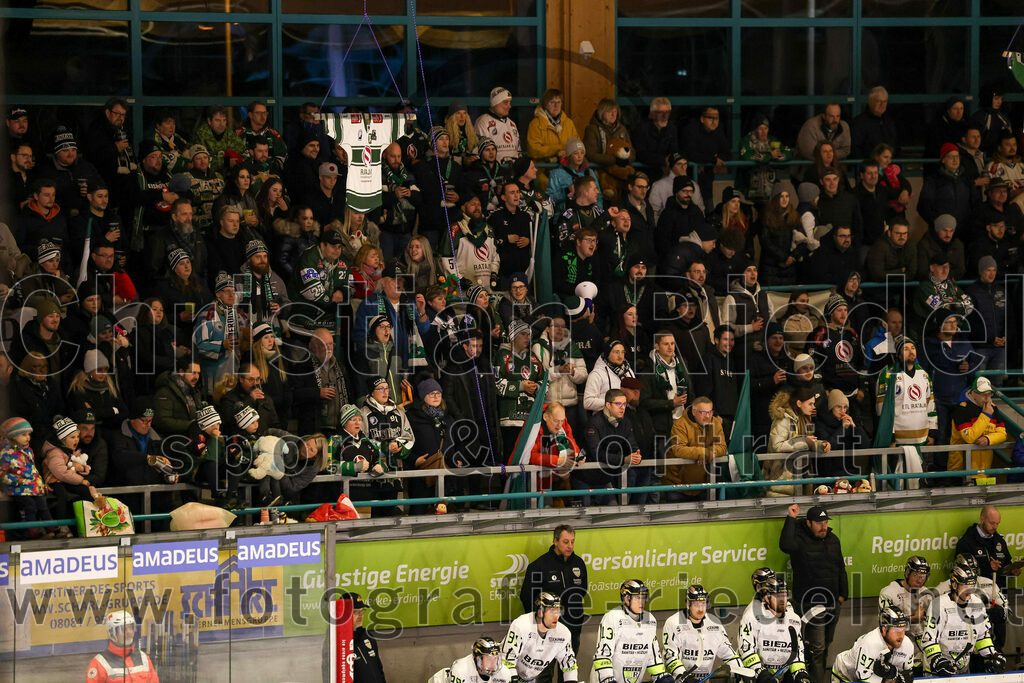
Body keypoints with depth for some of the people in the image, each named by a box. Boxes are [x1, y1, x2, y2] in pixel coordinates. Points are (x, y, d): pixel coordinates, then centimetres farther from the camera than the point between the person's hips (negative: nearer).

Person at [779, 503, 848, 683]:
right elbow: (786, 545, -33)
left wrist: (843, 593, 16)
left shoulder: (833, 540, 13)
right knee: (817, 646, -12)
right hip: (811, 600, -7)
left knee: (826, 643, 15)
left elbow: (841, 568, 21)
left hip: (832, 601, 7)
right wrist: (791, 519, -29)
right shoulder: (801, 539, -8)